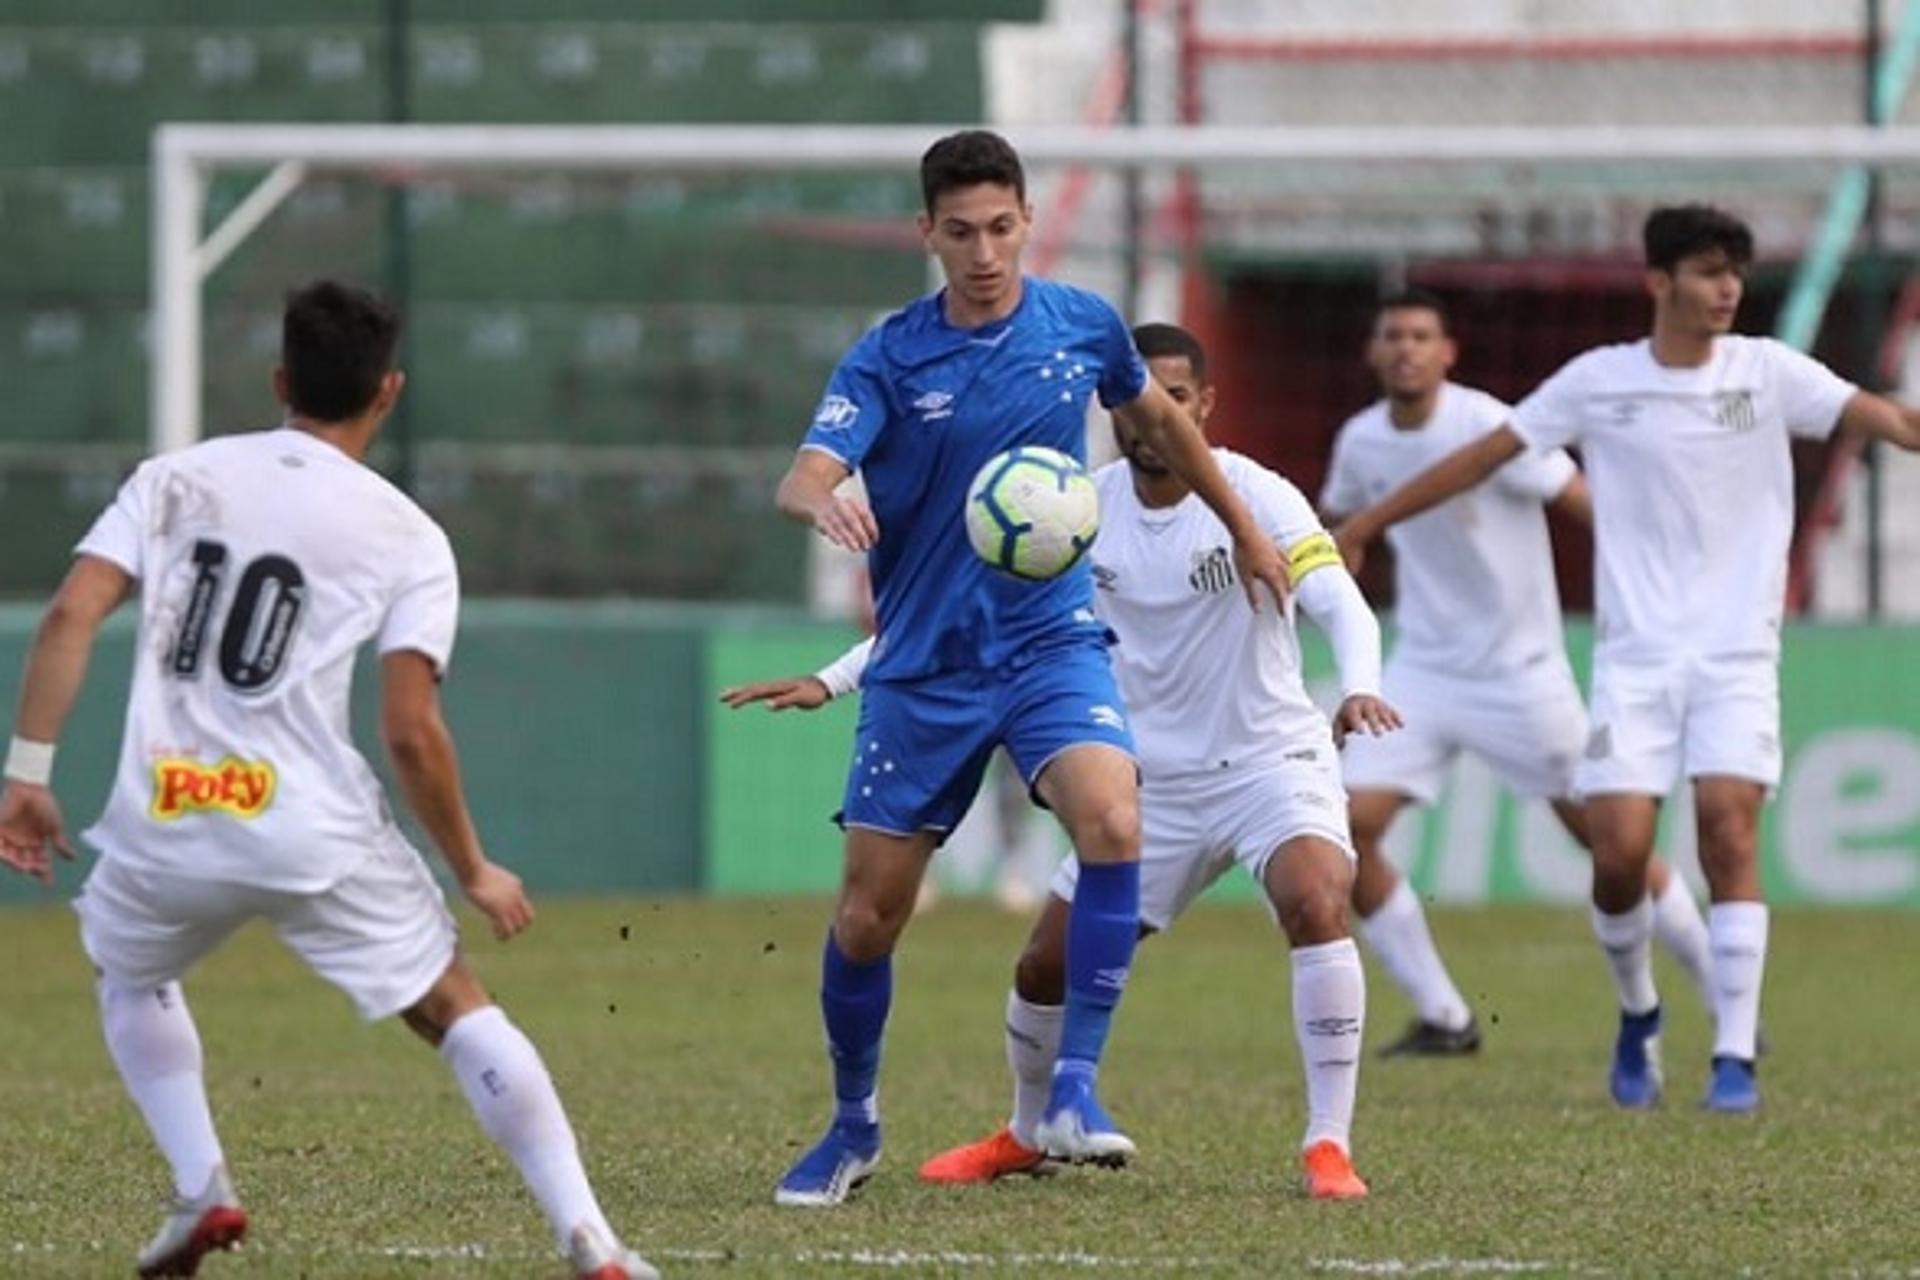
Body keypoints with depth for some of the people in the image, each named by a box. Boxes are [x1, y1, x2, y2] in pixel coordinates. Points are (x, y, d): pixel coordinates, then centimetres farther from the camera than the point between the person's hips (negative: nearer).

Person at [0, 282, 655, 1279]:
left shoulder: (177, 479, 9)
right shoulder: (408, 539, 2)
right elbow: (411, 733, -6)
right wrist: (475, 874, 6)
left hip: (161, 825, 2)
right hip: (317, 837, -2)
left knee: (131, 976, 33)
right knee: (458, 1011, 10)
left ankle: (202, 1193, 17)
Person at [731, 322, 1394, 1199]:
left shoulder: (1253, 498, -16)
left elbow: (1340, 603, -29)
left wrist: (1359, 689, -51)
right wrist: (833, 681, -6)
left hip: (1270, 760, -4)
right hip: (1155, 781, 4)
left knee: (1317, 902, -32)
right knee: (1048, 964, 3)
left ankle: (1329, 1146, -24)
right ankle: (1026, 1136, 32)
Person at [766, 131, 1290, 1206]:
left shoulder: (1083, 327, 0)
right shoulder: (889, 359, -8)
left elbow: (1160, 420, 21)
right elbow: (803, 478, -22)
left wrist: (1243, 526, 27)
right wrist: (825, 504, -45)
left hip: (1053, 641, 1)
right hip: (923, 665, 0)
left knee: (1113, 821, -28)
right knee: (868, 914, 1)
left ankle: (1075, 1090, -20)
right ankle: (854, 1128, 25)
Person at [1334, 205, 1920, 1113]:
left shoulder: (1767, 373, 1)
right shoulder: (1599, 383, 2)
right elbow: (1485, 455, 9)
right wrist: (1362, 526, 12)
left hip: (1737, 657, 0)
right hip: (1635, 655, 0)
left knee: (1729, 829, -16)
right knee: (1619, 850, -9)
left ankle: (1735, 1057, -12)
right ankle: (1638, 1015, 20)